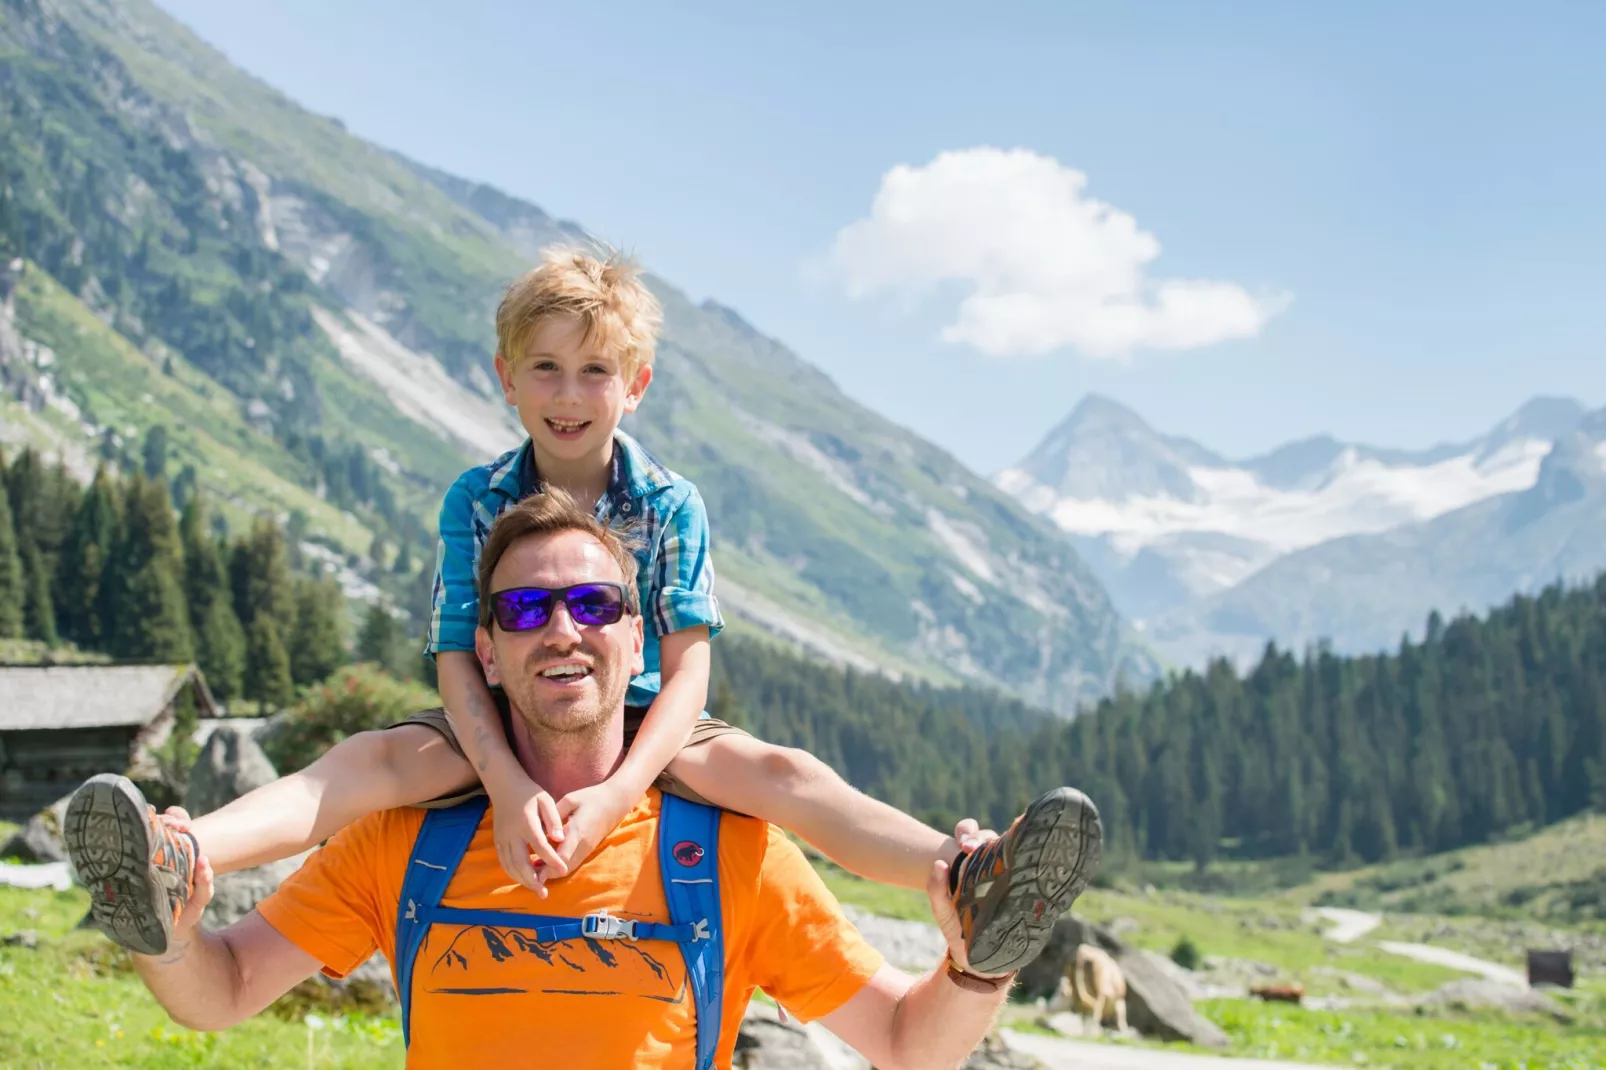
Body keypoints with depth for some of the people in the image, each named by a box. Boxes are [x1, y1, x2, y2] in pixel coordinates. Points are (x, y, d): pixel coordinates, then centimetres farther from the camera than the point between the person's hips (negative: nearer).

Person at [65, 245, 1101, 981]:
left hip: (645, 726, 0)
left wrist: (616, 791, -30)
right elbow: (456, 659, -11)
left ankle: (971, 889, -47)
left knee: (776, 772, -27)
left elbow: (688, 669, -12)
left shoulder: (670, 505, -5)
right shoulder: (478, 500, -4)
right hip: (502, 729, 1)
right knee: (376, 757, -28)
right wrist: (508, 785, -31)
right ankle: (178, 865, -49)